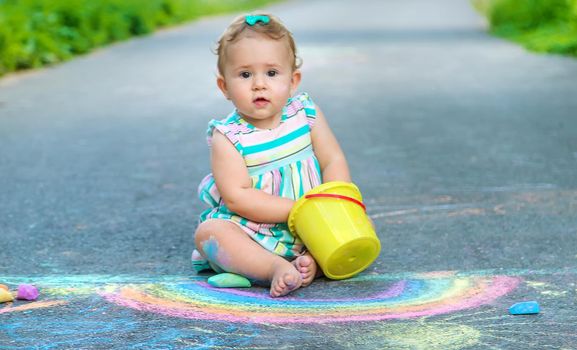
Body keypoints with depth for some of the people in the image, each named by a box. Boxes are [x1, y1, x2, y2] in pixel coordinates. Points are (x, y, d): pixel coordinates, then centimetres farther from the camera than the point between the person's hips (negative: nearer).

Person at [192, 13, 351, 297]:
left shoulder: (306, 114, -1)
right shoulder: (227, 137, -12)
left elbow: (334, 161, -1)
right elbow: (237, 197, -20)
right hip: (251, 235, -3)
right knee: (208, 232, -28)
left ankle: (312, 261, -29)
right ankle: (276, 268, -40)